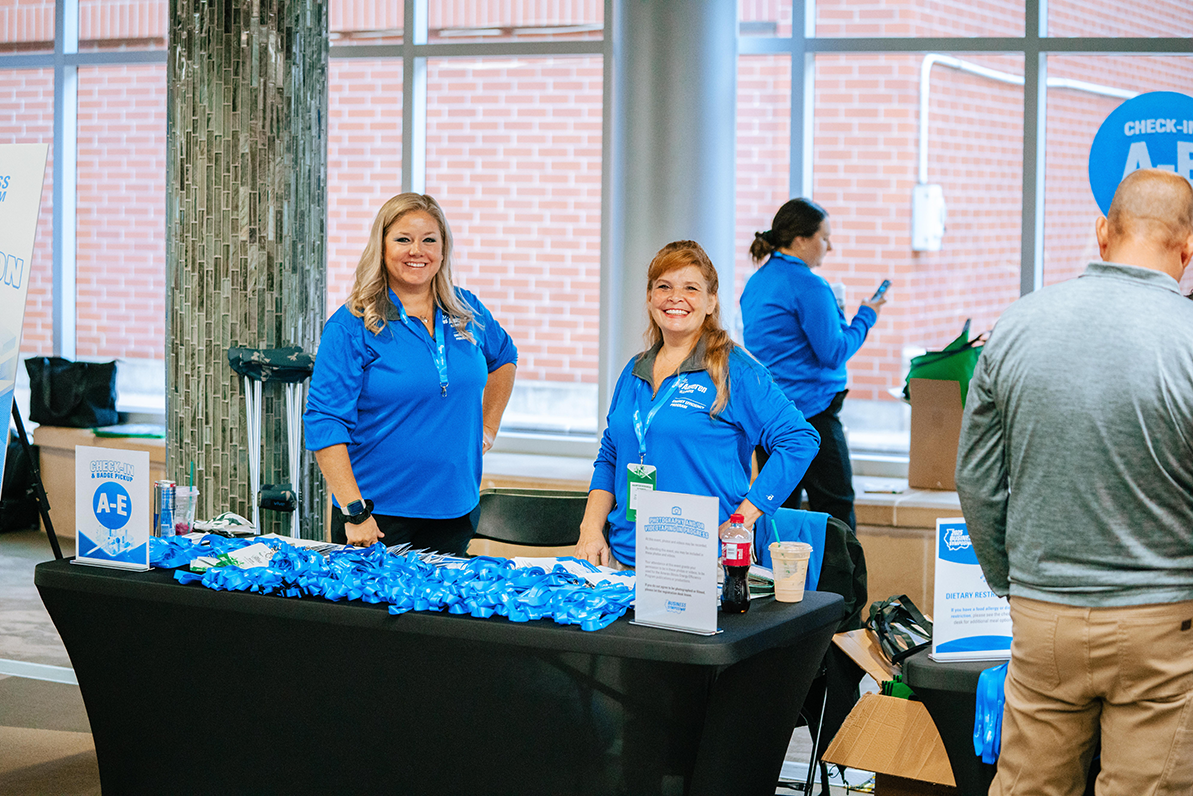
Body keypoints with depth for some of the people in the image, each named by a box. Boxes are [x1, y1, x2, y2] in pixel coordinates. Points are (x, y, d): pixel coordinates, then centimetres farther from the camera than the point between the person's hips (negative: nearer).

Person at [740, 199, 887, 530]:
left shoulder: (756, 283, 13)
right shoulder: (809, 285, -14)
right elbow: (834, 353, -13)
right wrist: (866, 316, 0)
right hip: (811, 409, -8)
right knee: (837, 514, -3)